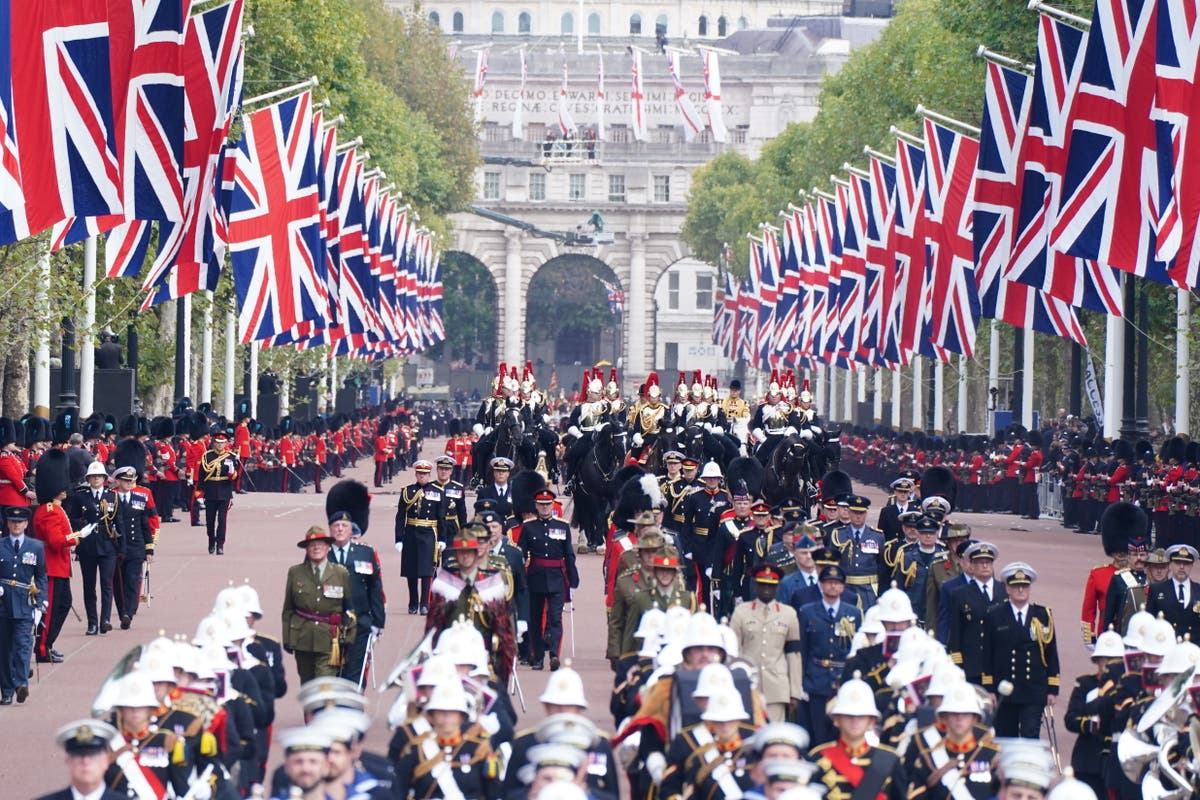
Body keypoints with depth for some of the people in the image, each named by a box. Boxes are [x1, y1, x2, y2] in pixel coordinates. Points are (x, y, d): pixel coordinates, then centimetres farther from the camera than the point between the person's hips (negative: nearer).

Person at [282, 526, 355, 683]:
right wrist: (287, 639, 5)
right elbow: (288, 609, 9)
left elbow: (350, 608, 7)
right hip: (302, 639, 2)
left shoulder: (341, 573, 3)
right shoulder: (295, 573, 5)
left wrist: (349, 640, 4)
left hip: (329, 640, -2)